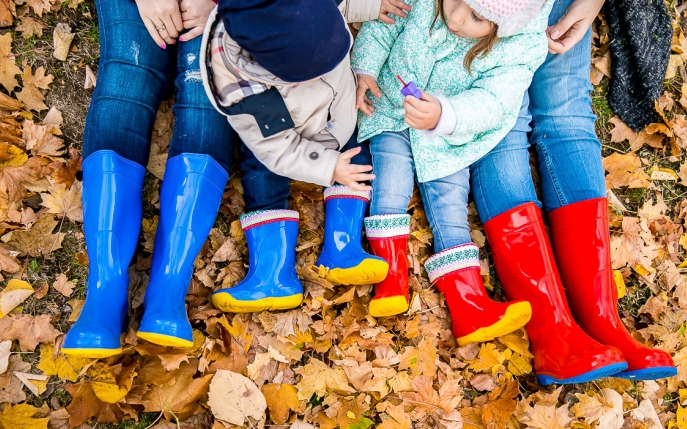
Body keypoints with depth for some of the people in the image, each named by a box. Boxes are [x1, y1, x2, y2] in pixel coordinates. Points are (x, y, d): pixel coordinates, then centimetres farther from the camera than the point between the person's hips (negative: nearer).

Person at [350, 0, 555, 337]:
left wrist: (443, 115, -49)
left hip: (450, 142, -1)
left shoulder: (520, 48, -22)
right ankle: (391, 276, -16)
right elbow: (380, 28, 0)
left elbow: (491, 103, -32)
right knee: (392, 170, -22)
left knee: (450, 204, -8)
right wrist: (365, 69, -16)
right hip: (391, 114, 2)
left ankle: (468, 308, -8)